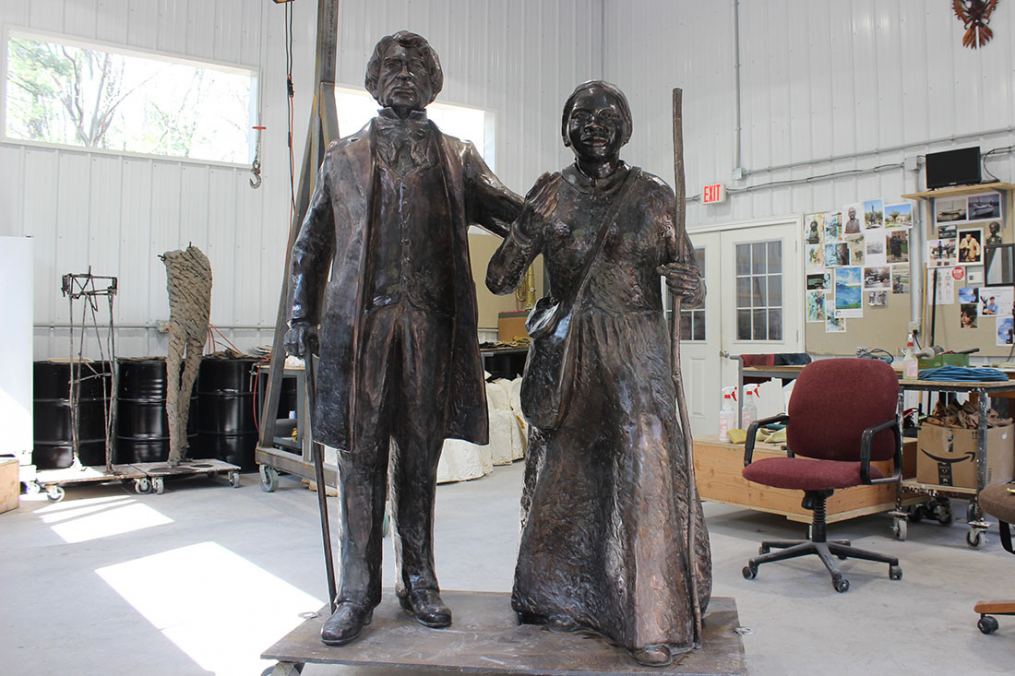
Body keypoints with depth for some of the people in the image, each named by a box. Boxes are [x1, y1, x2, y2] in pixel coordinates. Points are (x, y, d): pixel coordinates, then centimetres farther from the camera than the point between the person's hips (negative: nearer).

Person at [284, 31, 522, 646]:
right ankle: (358, 591, 9)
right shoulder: (344, 158, 17)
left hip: (430, 323, 0)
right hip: (360, 320, 0)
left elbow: (518, 215, 7)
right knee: (361, 456, 0)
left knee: (420, 457, 6)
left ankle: (419, 582, 18)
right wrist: (302, 314, 9)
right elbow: (312, 243, 17)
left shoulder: (457, 158, 15)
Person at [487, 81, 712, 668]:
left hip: (638, 354, -2)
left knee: (645, 472, -10)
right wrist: (528, 229, -13)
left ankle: (654, 624, -1)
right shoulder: (551, 197, 7)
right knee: (563, 474, 7)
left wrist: (691, 284, -18)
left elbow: (691, 279, 5)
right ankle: (563, 600, 26)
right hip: (569, 351, 2)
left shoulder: (653, 196, 4)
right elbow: (500, 282, 3)